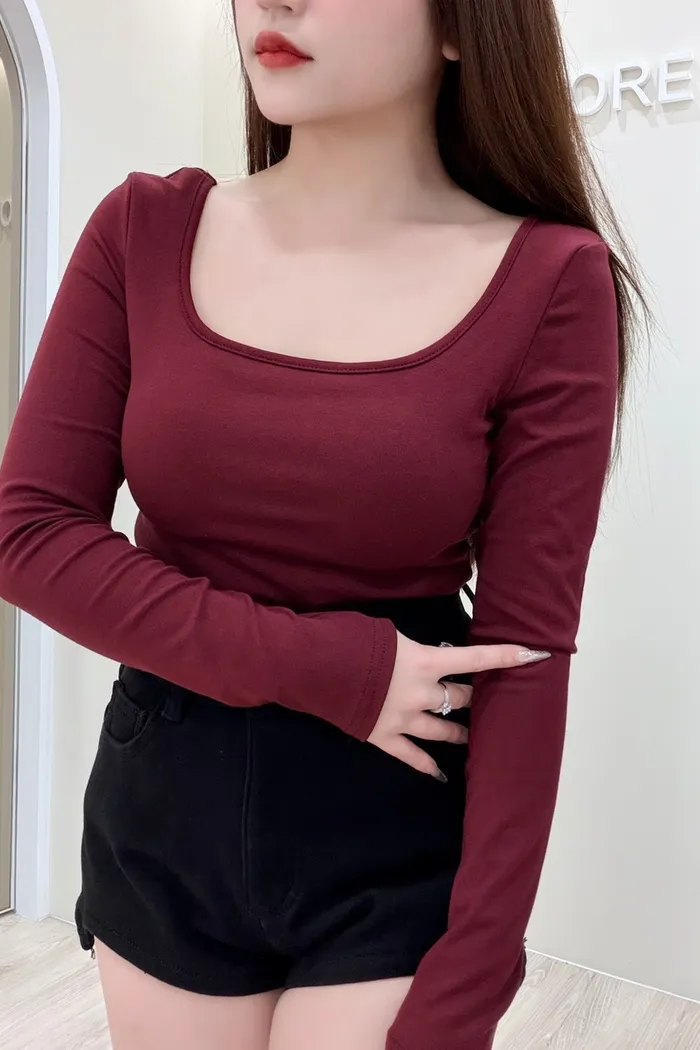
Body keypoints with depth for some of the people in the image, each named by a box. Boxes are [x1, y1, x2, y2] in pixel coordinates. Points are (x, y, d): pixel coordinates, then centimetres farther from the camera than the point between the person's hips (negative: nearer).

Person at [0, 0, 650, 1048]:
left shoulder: (548, 280, -12)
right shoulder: (145, 233, -4)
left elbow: (525, 655, -12)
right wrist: (323, 668, -17)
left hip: (398, 851, -2)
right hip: (159, 817, 3)